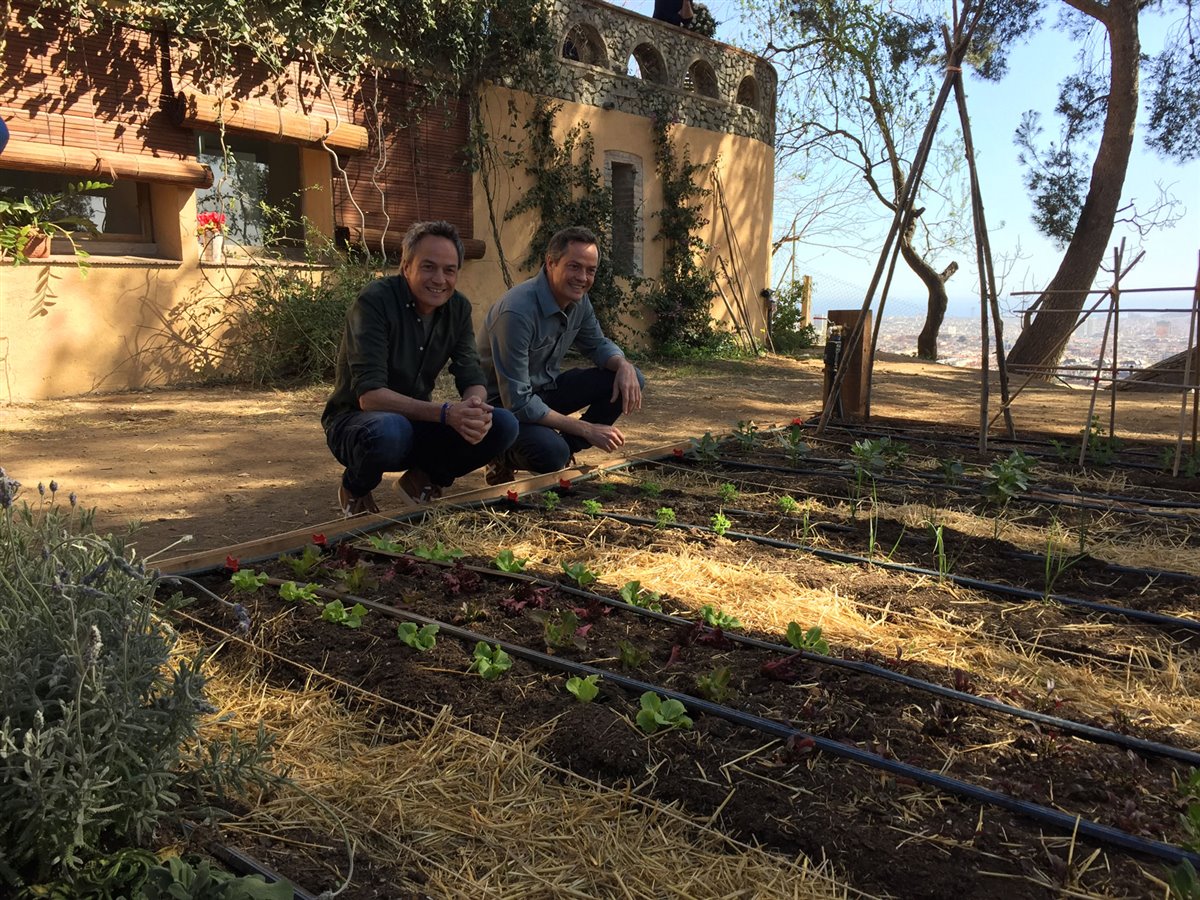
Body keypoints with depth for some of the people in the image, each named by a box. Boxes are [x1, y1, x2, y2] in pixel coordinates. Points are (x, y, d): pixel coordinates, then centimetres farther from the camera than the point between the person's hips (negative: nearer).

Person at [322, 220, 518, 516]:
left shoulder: (458, 308, -2)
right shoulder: (375, 301, -21)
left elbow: (472, 379, -4)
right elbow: (369, 395, -29)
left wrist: (475, 408, -30)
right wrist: (445, 413, -41)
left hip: (417, 420, 5)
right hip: (355, 421, -5)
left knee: (503, 426, -17)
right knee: (390, 431, -41)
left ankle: (424, 477, 9)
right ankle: (354, 490, -5)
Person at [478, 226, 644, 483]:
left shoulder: (578, 299, -5)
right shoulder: (517, 312, -30)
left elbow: (597, 344, 13)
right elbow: (518, 403, -31)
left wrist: (624, 365, -13)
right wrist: (586, 429, -26)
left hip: (545, 388, 8)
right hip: (504, 403, -8)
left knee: (630, 380, -8)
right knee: (551, 453, -37)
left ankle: (562, 449, -1)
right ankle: (509, 458, -1)